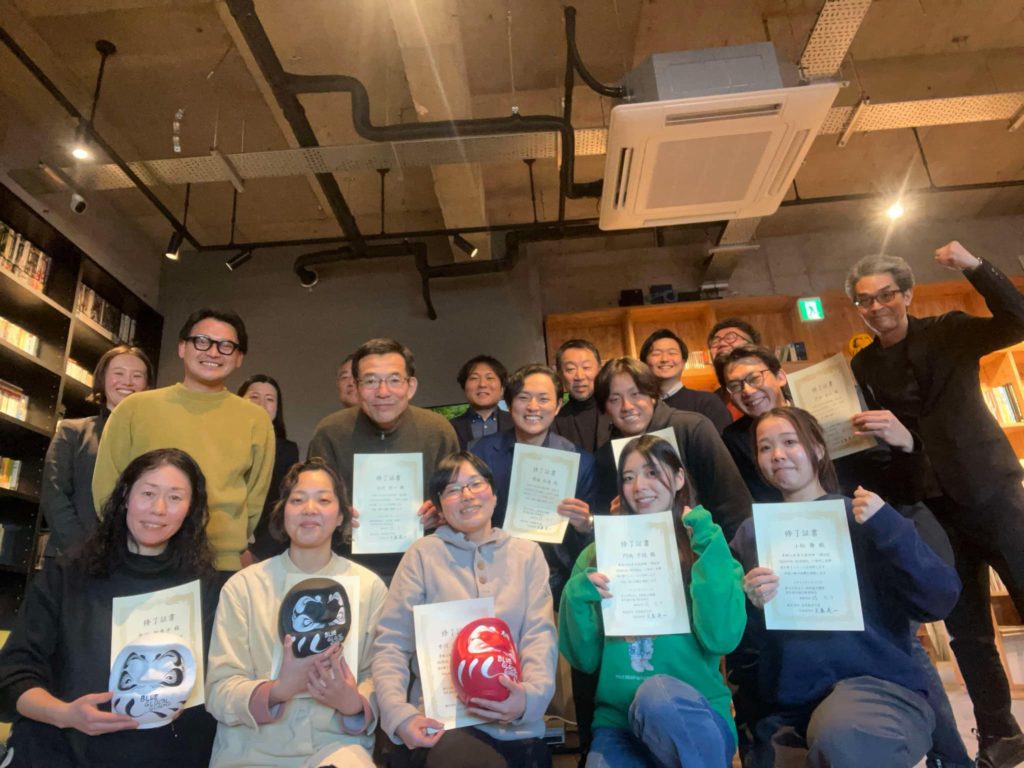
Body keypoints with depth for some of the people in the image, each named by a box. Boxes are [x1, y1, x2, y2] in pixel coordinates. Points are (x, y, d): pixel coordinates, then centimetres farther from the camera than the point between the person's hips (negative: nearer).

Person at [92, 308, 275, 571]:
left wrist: (229, 549, 4)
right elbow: (107, 486, 7)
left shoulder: (256, 419, 2)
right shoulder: (135, 408, 2)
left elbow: (255, 498, 7)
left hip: (222, 568, 0)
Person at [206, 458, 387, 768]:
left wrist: (354, 704, -18)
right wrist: (279, 690, -22)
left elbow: (379, 677, 4)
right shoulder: (242, 586, 1)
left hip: (336, 742, 0)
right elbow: (219, 690, -3)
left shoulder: (370, 586, 2)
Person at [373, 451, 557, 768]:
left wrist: (529, 697, -19)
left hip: (516, 727, 2)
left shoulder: (527, 553, 10)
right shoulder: (423, 553, 5)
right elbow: (391, 643, 1)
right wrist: (398, 714, -16)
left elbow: (541, 636, 0)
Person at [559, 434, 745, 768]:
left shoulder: (705, 549, 2)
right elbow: (584, 659, 4)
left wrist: (707, 544, -15)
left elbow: (722, 638, -14)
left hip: (695, 719, 0)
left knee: (657, 692, -31)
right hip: (618, 723, 0)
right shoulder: (598, 554, 6)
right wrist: (577, 596, -13)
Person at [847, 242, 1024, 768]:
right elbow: (867, 443, 3)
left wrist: (974, 266, -24)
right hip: (933, 509, 2)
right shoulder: (860, 367, 4)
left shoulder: (947, 333, 0)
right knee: (967, 631, 10)